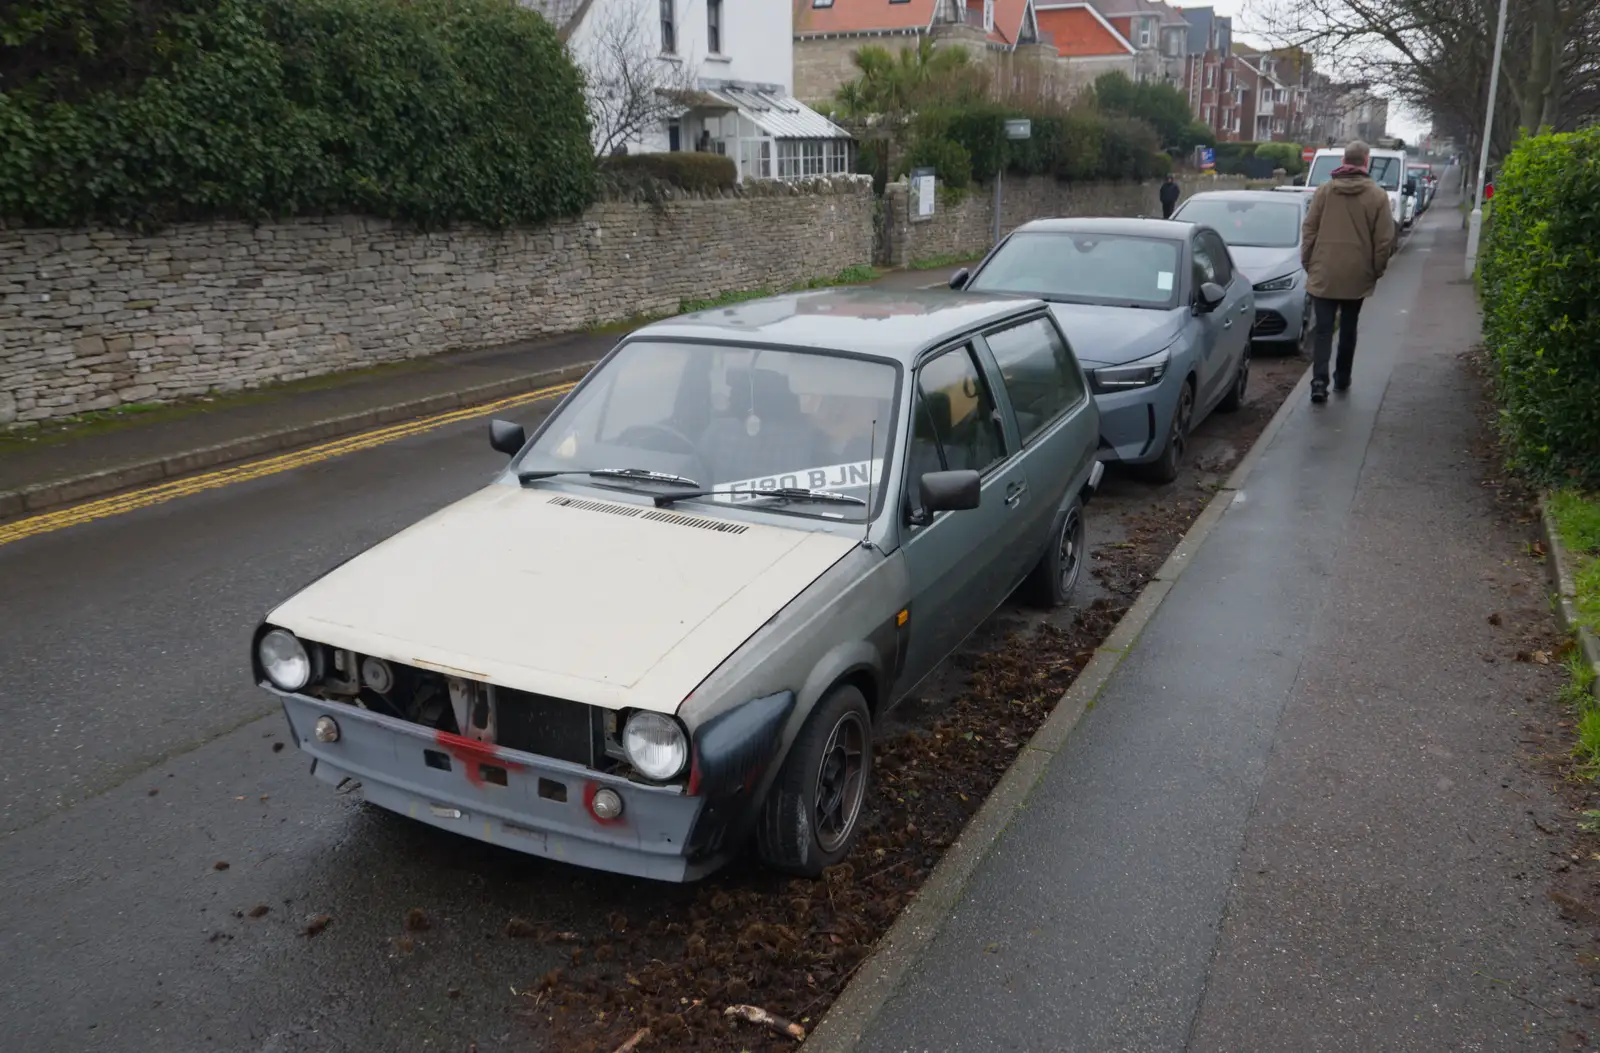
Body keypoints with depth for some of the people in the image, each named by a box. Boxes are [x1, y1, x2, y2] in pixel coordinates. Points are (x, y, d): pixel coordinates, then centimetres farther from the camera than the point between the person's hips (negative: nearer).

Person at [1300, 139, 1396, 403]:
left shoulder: (1324, 191, -3)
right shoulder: (1377, 195, -5)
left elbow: (1309, 231, -1)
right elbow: (1384, 240, -4)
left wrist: (1308, 262, 10)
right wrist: (1377, 270, 9)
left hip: (1323, 274, 0)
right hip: (1357, 275, 0)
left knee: (1323, 329, 1)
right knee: (1348, 328, 15)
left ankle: (1319, 380, -14)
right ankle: (1342, 379, 25)